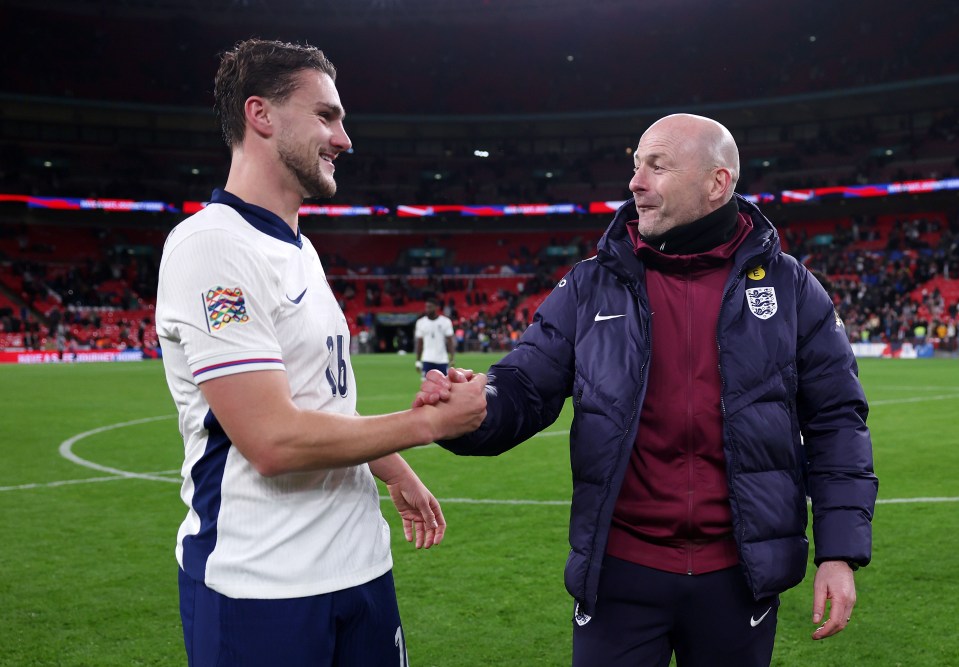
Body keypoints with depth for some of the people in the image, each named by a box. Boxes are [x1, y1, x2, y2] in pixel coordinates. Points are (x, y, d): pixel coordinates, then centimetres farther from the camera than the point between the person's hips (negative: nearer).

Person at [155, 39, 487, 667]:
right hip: (261, 589, -8)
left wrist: (395, 473, 22)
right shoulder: (213, 246, -17)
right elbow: (273, 440, -23)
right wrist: (431, 421, -15)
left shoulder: (300, 250, 12)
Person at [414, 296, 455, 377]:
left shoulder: (445, 321, -1)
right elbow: (419, 343, 7)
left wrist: (452, 359, -8)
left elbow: (450, 340, -1)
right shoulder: (421, 322, 3)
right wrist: (418, 361, 5)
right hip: (427, 360, 0)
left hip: (442, 360, 0)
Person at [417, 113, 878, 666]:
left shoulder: (788, 286, 0)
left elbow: (836, 420, 3)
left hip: (741, 575, 0)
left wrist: (840, 552, -2)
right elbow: (525, 390, -1)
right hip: (620, 572, 0)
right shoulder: (590, 287, 1)